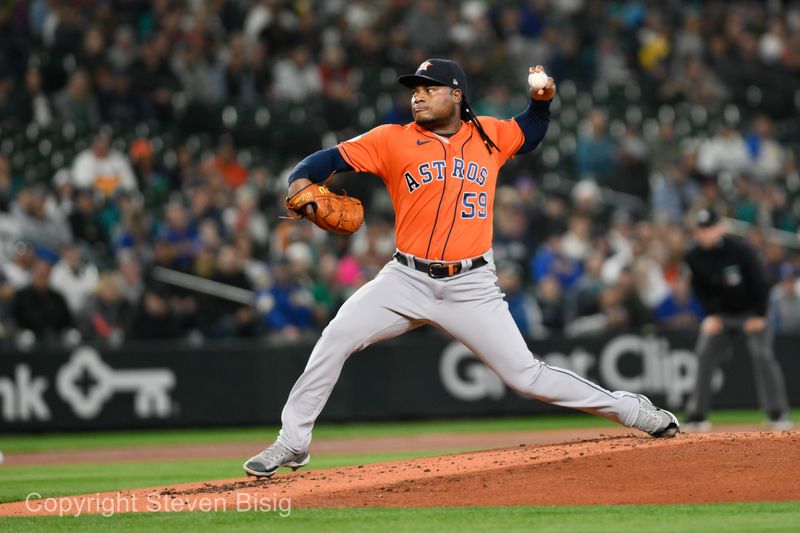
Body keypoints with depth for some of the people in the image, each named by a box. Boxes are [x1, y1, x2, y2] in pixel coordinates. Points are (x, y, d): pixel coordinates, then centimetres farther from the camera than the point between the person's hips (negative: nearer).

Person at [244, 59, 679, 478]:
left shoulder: (489, 137, 8)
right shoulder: (393, 140, 1)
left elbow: (530, 132, 29)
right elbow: (329, 159, -3)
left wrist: (541, 100, 9)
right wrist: (301, 185, -24)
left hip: (472, 287, 0)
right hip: (408, 279, 0)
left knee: (526, 376, -4)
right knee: (337, 337, -18)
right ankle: (291, 444, -8)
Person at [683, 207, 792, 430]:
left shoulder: (740, 250, -23)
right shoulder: (694, 257, -9)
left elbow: (761, 282, -16)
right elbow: (700, 288, 5)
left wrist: (758, 316, -15)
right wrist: (711, 315, -6)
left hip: (752, 312, -4)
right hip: (722, 313, 4)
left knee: (762, 355, -19)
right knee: (704, 356, -7)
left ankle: (778, 414, -15)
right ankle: (695, 415, 0)